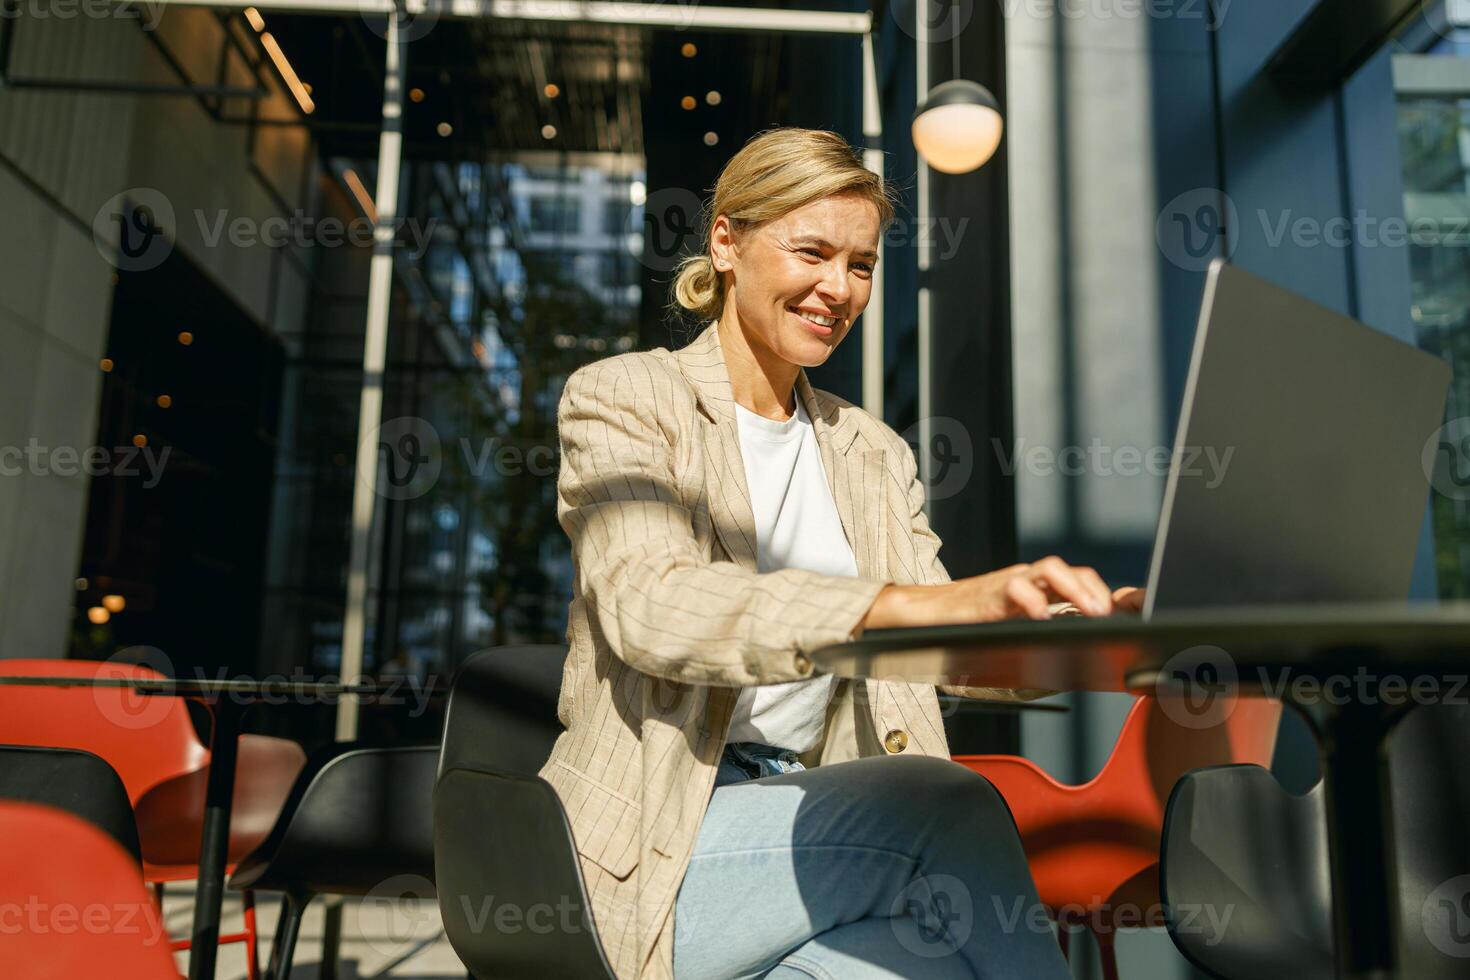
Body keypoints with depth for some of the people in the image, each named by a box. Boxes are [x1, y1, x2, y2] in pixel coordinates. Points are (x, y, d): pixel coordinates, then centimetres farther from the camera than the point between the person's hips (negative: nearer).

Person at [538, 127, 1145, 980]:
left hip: (811, 831, 4)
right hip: (652, 852, -3)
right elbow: (650, 603, -20)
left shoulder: (874, 456, 17)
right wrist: (915, 603, -34)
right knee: (951, 806, -27)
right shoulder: (620, 399, 0)